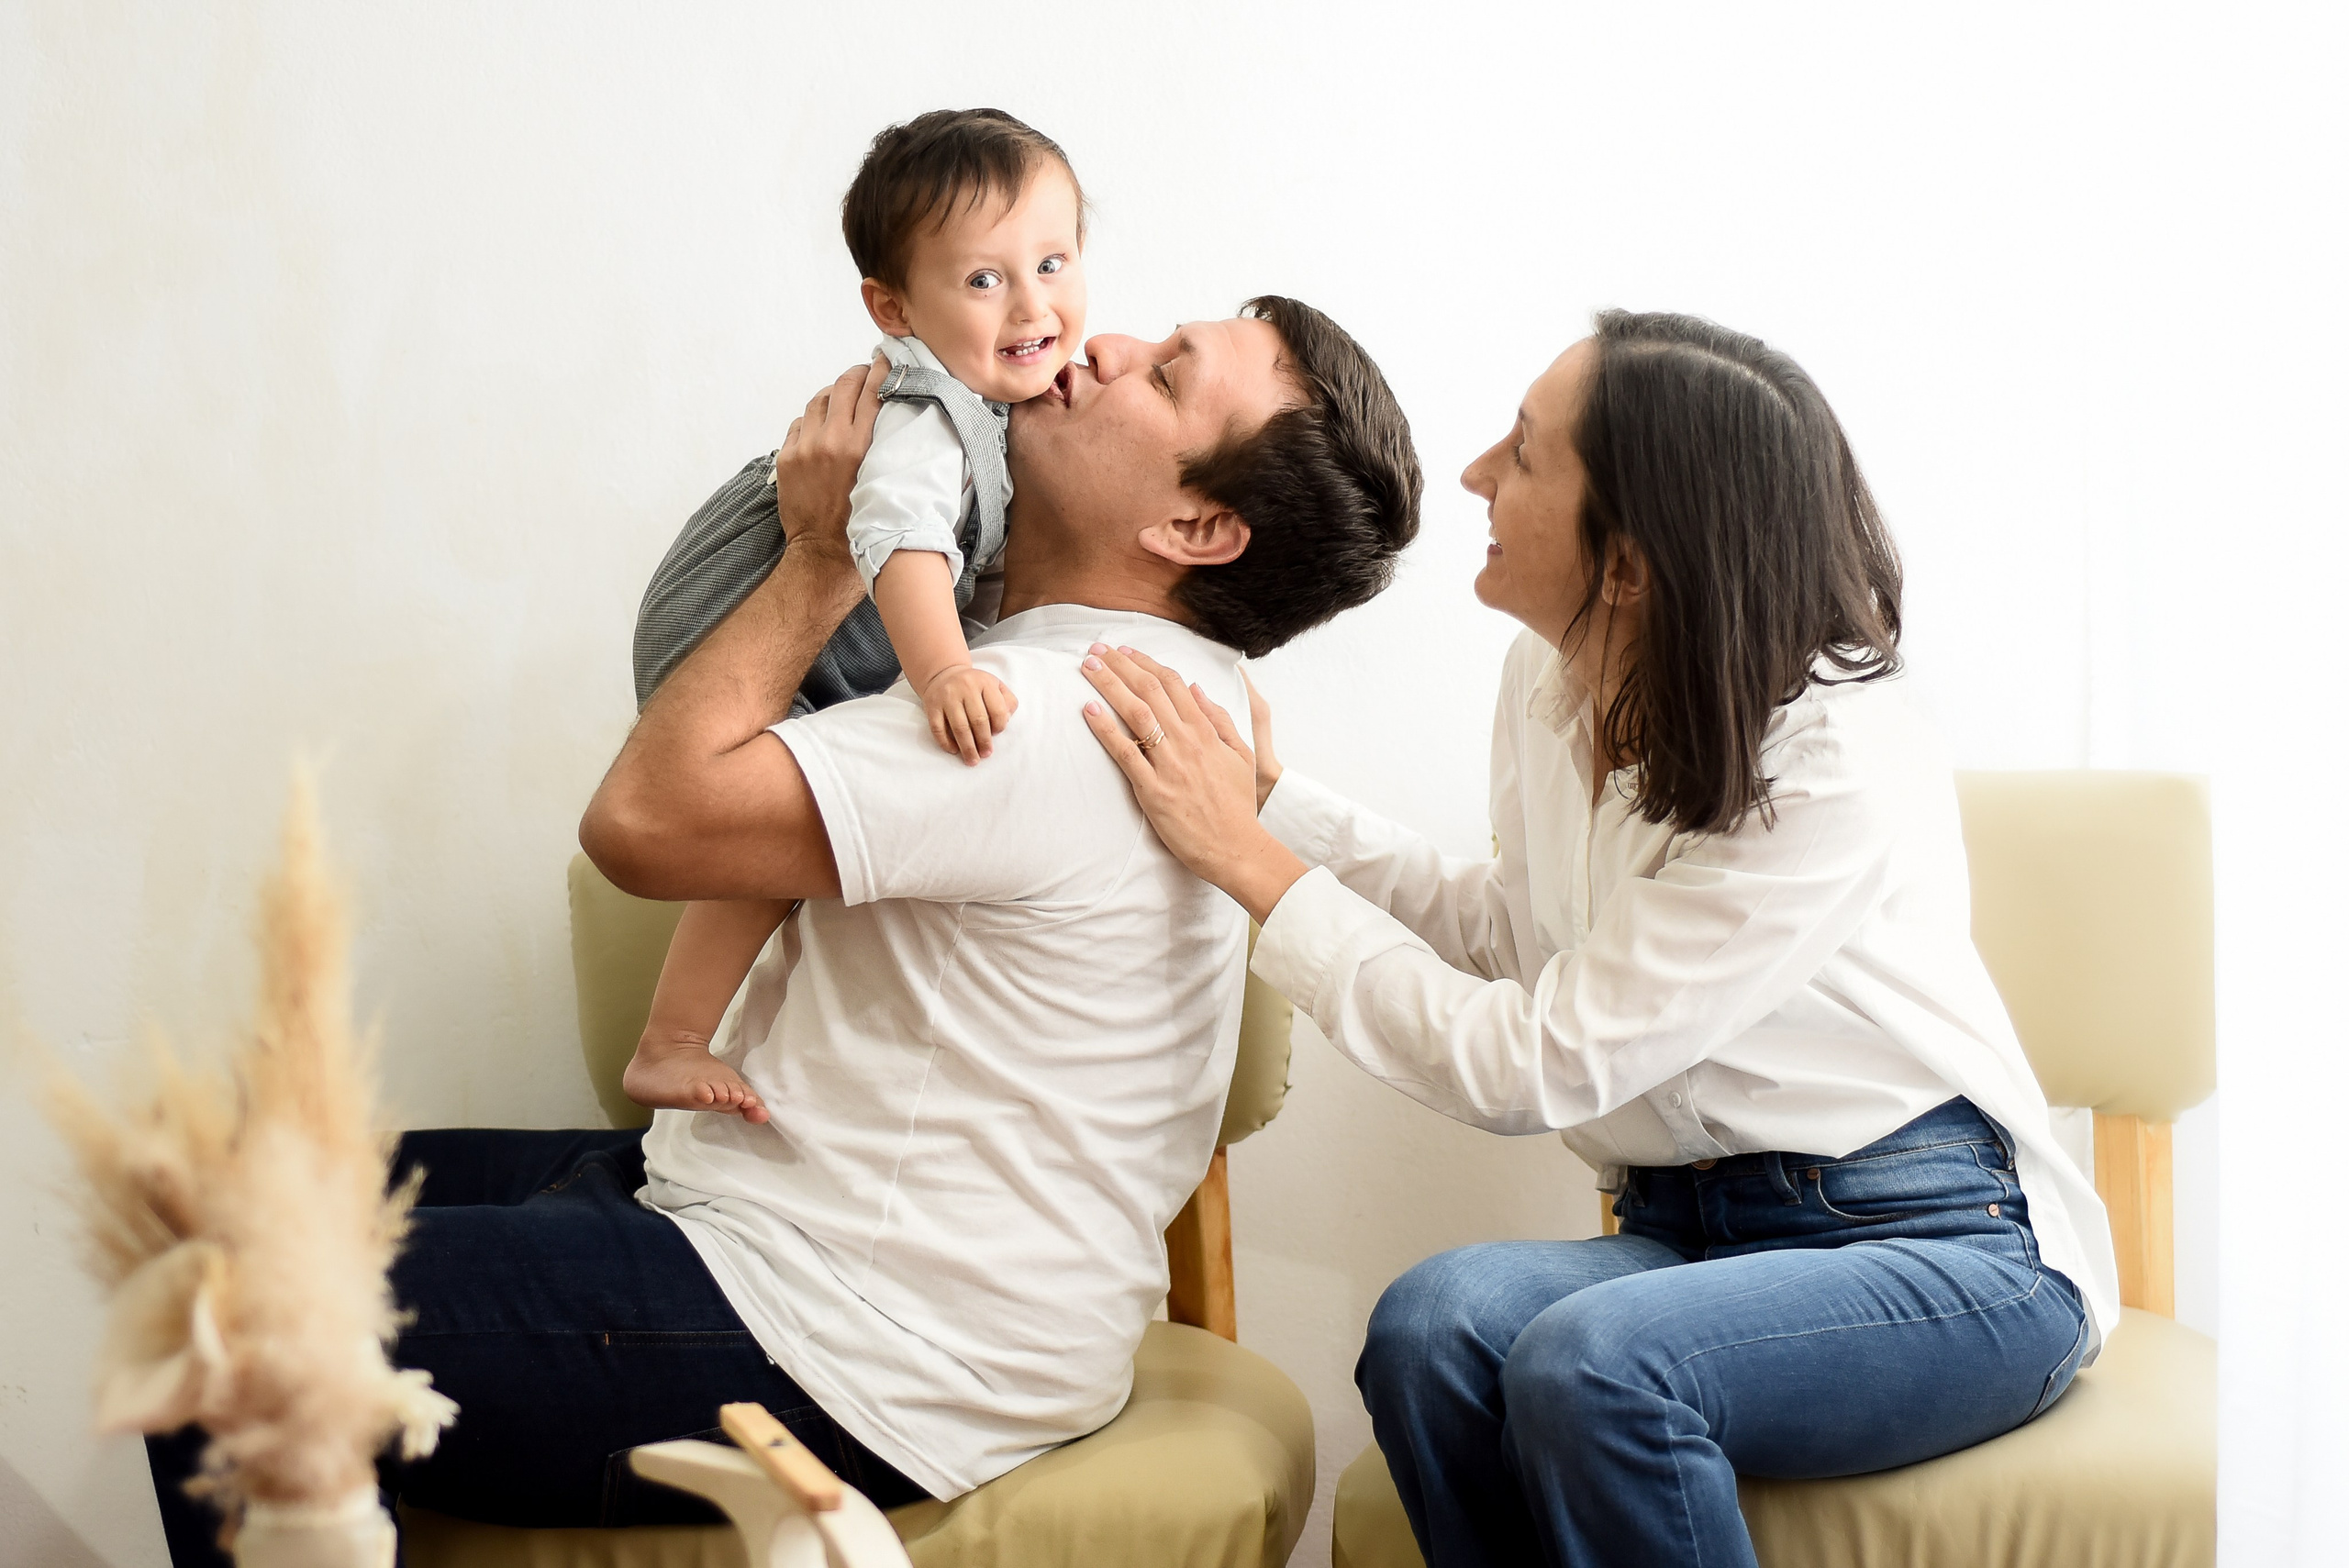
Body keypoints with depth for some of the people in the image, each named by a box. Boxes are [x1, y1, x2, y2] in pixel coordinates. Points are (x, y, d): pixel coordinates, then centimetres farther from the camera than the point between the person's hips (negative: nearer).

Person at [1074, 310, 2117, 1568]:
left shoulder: (1837, 770, -22)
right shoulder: (1552, 681, 1)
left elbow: (1532, 1065, -22)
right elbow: (1507, 935, 17)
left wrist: (1247, 862, -19)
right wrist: (1274, 797, 7)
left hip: (1941, 1243, -6)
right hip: (1696, 1231, 6)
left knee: (1593, 1361, -34)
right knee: (1433, 1325, -25)